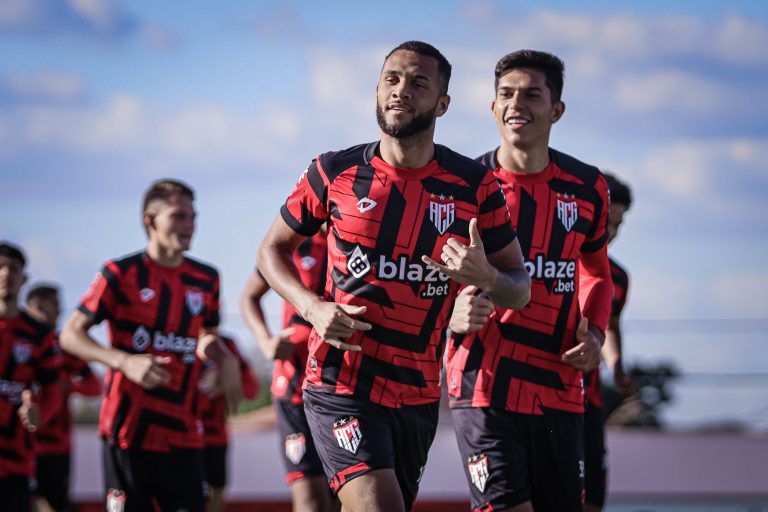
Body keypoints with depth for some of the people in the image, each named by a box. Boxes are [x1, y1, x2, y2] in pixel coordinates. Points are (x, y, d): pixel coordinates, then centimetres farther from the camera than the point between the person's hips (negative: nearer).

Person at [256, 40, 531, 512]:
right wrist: (312, 307, -9)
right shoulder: (335, 173, -2)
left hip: (419, 396, 3)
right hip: (341, 384, -3)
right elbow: (273, 249, 10)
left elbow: (520, 289, 5)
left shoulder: (474, 186, -1)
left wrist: (486, 277, -19)